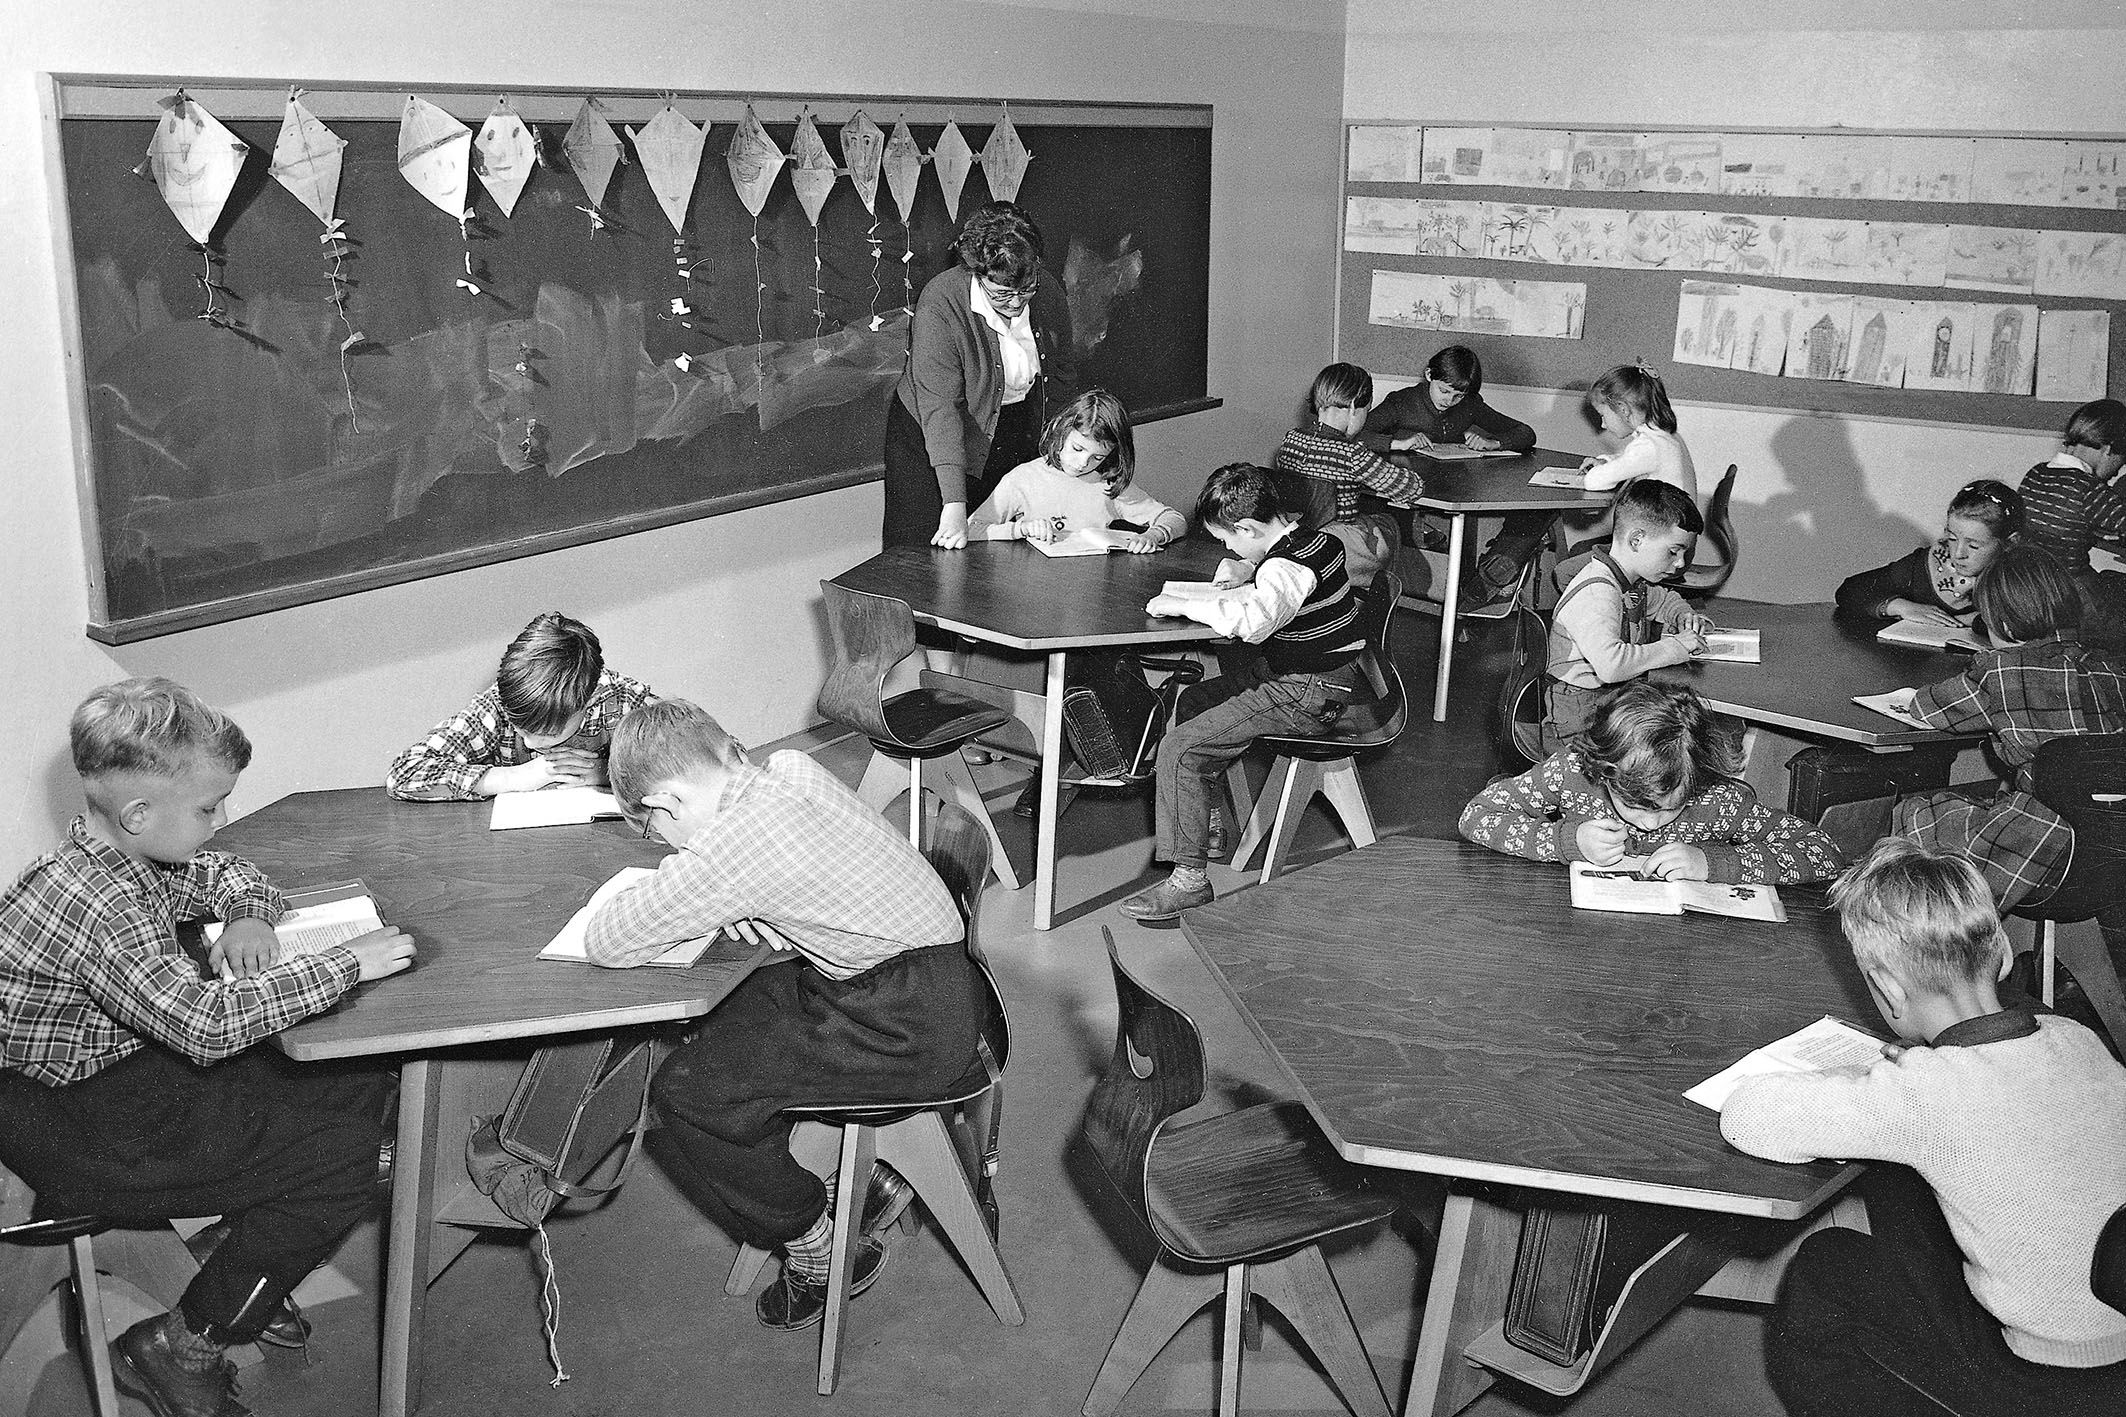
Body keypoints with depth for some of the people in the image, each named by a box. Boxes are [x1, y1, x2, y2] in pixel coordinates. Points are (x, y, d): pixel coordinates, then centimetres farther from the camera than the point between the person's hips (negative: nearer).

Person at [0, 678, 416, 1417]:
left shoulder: (133, 859, -1)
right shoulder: (91, 904, -30)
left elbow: (228, 875, 20)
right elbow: (207, 1023, -37)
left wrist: (247, 915, -4)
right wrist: (345, 964, -29)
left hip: (133, 1064, 10)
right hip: (80, 1126, -10)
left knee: (359, 1086, 5)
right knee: (344, 1159, -14)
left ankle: (244, 1272, 19)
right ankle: (177, 1348, 1)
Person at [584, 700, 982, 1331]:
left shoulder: (729, 848, -22)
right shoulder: (792, 766, 3)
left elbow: (607, 945, -17)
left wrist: (661, 891, 3)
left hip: (906, 1029, -10)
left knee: (683, 1095, -6)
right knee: (721, 1018, 20)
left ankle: (817, 1247, 12)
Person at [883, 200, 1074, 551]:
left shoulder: (1048, 290, -11)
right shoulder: (941, 302, -27)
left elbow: (1060, 378, 4)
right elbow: (939, 406, -32)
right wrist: (954, 504, -38)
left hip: (1020, 436, 4)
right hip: (930, 438, -4)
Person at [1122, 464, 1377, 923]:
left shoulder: (1289, 567, -24)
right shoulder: (1315, 539, 7)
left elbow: (1253, 620, -44)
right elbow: (1239, 564, 27)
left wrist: (1183, 605, -31)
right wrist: (1230, 581, 5)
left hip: (1308, 697, -10)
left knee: (1179, 748, -14)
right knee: (1193, 701, 22)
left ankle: (1189, 878, -13)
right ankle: (1208, 821, 28)